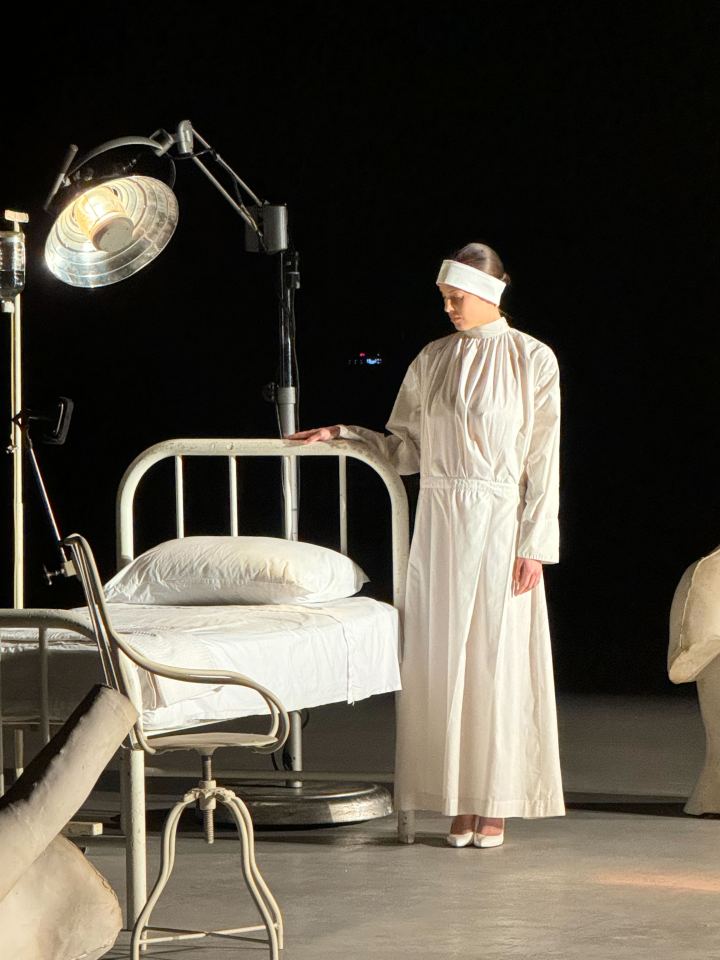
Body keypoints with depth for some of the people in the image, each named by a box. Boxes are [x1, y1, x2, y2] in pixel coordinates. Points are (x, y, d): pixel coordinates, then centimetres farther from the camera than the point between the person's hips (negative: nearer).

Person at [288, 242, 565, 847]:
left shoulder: (532, 359, -2)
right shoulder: (432, 360, 10)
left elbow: (543, 460, -5)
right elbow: (406, 450, 15)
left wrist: (533, 546, -10)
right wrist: (342, 435, 3)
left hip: (499, 523, -4)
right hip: (439, 524, 4)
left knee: (497, 659, -3)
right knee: (442, 659, 2)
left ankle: (496, 804, 4)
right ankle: (461, 804, 7)